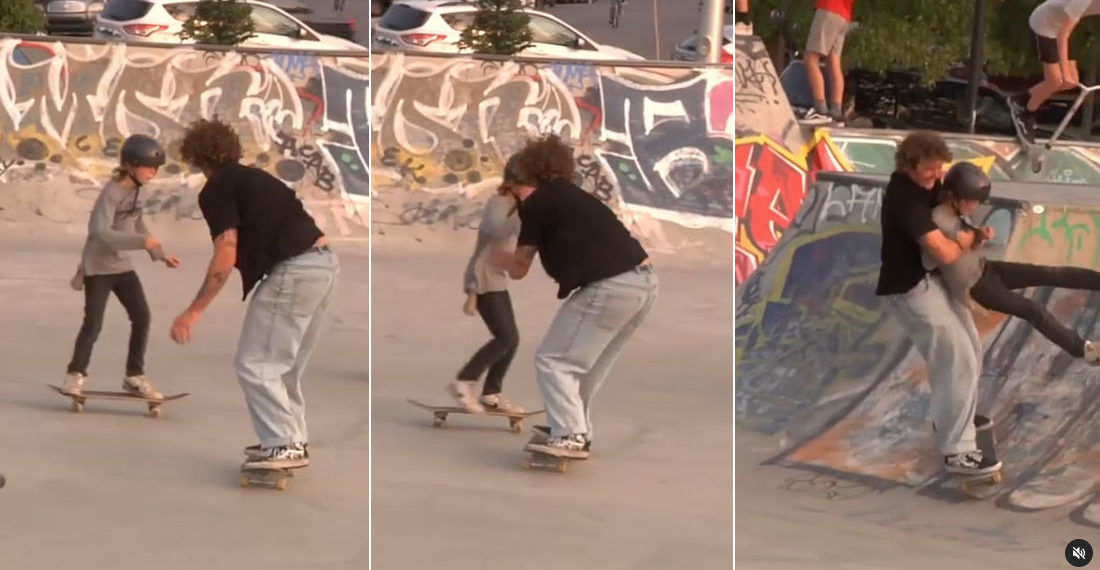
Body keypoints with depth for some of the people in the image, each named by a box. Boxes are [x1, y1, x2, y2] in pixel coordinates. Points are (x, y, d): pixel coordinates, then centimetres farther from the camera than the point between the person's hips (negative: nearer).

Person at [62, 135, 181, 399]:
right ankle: (76, 374, 14)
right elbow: (100, 232, -34)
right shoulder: (112, 192, -23)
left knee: (142, 317, 0)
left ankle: (135, 376, 10)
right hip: (98, 267, -7)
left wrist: (161, 255, 17)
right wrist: (142, 241, -38)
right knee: (93, 323, -4)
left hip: (122, 266, 7)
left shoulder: (135, 190, 3)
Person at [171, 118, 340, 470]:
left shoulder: (216, 189, -2)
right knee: (285, 364, 21)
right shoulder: (250, 178, 25)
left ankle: (284, 445, -2)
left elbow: (226, 258, -12)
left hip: (295, 270, -9)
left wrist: (193, 312, -11)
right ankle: (293, 439, 25)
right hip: (324, 263, 9)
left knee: (254, 363, 0)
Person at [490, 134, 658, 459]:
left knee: (553, 360, 1)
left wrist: (498, 257, 29)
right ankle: (579, 433, 28)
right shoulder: (572, 197, 26)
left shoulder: (536, 202, 3)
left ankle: (569, 435, -8)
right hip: (644, 281, 9)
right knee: (587, 364, 23)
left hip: (610, 287, -8)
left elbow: (519, 269, 7)